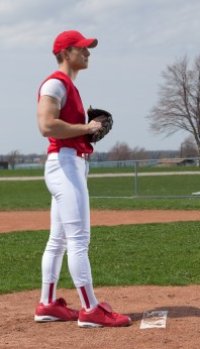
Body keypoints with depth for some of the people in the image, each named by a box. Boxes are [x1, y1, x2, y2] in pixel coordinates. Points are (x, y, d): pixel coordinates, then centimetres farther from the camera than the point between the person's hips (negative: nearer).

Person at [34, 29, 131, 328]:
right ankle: (90, 310, -11)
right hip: (65, 163, -11)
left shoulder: (69, 86, 21)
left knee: (58, 240, 13)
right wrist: (86, 128, -15)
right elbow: (47, 126, -23)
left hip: (74, 165, 11)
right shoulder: (55, 83, -10)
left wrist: (91, 128, 9)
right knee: (79, 239, -11)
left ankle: (48, 304, 19)